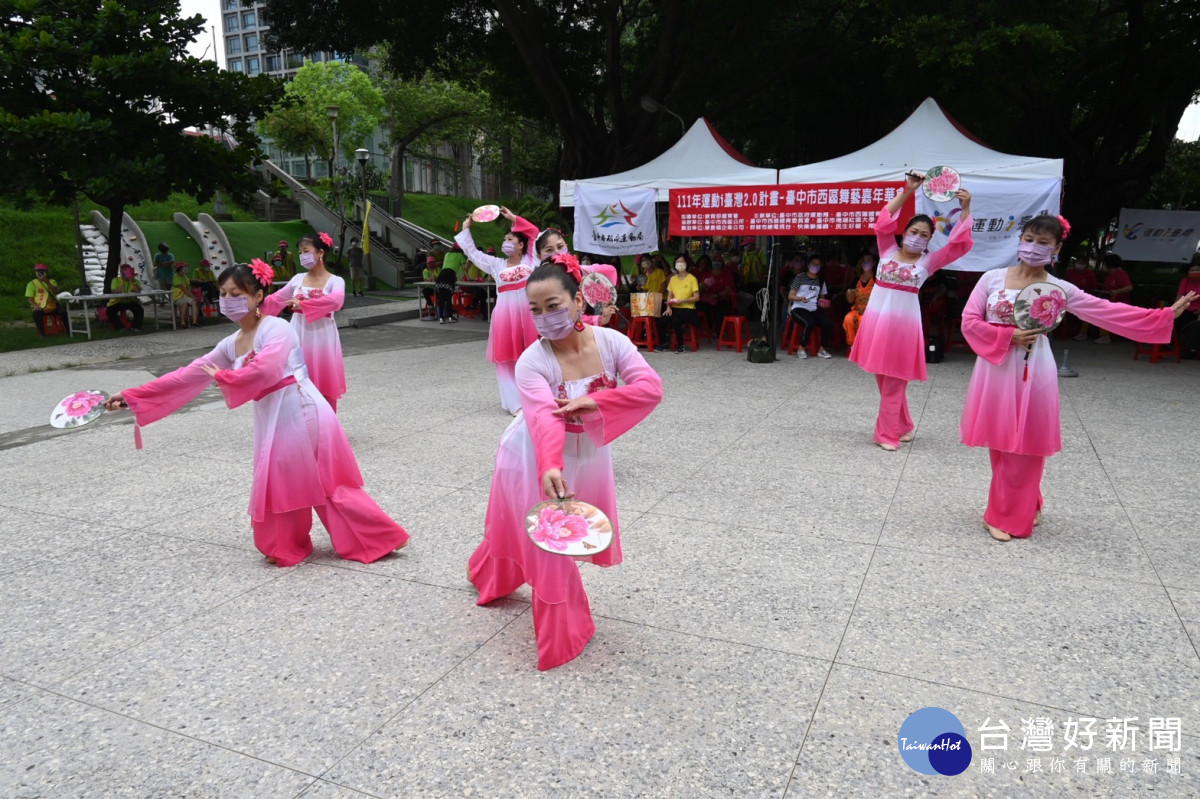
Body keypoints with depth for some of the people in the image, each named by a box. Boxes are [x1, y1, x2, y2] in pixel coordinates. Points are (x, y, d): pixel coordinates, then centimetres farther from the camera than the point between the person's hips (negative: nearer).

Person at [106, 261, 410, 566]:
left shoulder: (277, 328, -11)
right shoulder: (230, 344, 12)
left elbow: (264, 370, -28)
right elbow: (189, 375, 13)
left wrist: (223, 377, -11)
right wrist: (130, 396, 11)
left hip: (303, 412, -8)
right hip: (273, 420, 8)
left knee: (330, 485, -4)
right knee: (278, 487, 12)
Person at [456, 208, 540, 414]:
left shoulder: (531, 259, 10)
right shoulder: (497, 264, 17)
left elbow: (535, 233, 8)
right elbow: (473, 252, 22)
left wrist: (514, 218, 10)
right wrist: (466, 229, 22)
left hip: (529, 312, -2)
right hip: (506, 314, 2)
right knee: (508, 359, 0)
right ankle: (516, 403, 3)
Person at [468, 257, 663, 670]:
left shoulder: (610, 342, -19)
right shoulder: (532, 361, -29)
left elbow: (651, 388, -30)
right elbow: (544, 418, -44)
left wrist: (593, 403, -35)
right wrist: (550, 468, -59)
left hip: (588, 451, 5)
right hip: (538, 456, -4)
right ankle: (560, 636, 22)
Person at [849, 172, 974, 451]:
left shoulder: (928, 262, 4)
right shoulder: (888, 251, 7)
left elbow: (959, 244, -3)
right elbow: (885, 221, -3)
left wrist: (965, 209, -10)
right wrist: (908, 190, -8)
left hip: (904, 322, -2)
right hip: (877, 317, 2)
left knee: (894, 381, 1)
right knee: (884, 378, 10)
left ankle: (887, 433, 9)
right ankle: (902, 425, 27)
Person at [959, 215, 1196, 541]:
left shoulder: (1059, 289, 0)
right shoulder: (992, 278, 0)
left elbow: (1110, 313, 0)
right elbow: (970, 322, -4)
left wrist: (1165, 315, -5)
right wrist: (1009, 336, -14)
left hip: (1033, 375, -1)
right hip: (995, 370, 1)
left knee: (1023, 447, 3)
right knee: (1000, 444, 8)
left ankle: (1009, 518, 17)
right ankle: (1023, 507, 30)